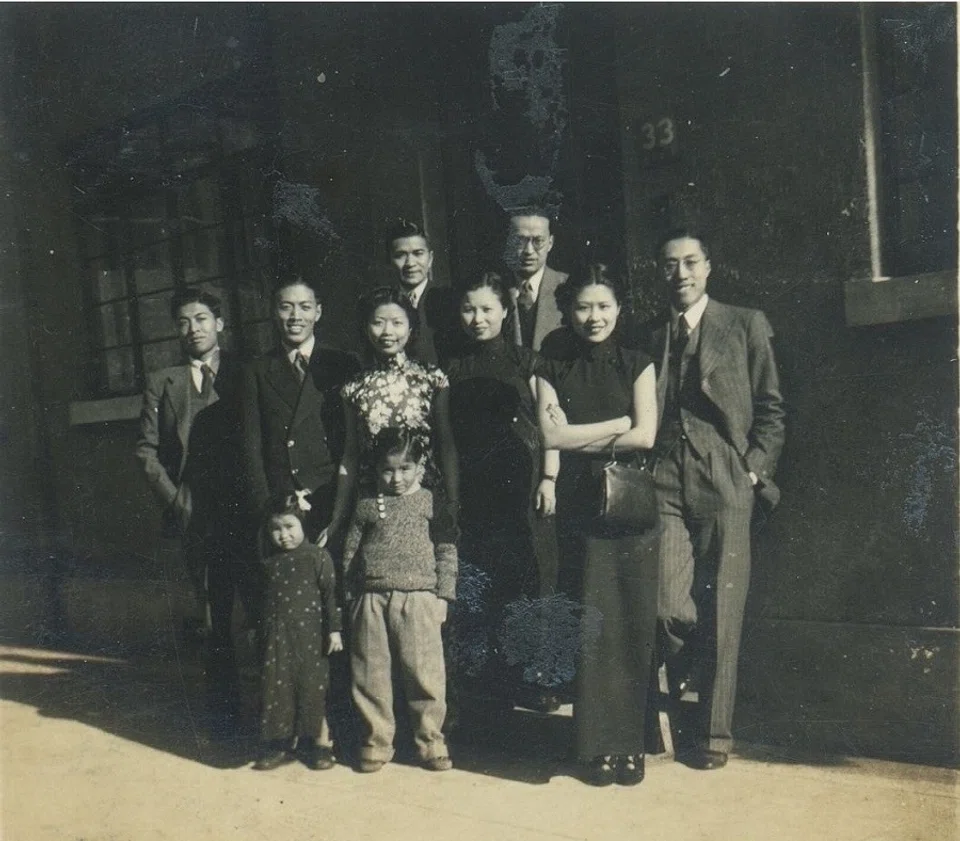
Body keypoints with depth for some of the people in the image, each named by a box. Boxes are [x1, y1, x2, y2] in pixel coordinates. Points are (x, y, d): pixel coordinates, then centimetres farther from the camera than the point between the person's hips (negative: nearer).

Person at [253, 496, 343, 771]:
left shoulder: (318, 557, -4)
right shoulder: (268, 562, 8)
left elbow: (331, 594, -5)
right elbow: (262, 600, 17)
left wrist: (334, 629, -8)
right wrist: (258, 632, 18)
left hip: (310, 634, -3)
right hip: (276, 636, 3)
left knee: (312, 689, 3)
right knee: (276, 689, 4)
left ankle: (312, 744, 16)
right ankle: (277, 745, 15)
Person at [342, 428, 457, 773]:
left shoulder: (430, 502, 3)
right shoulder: (367, 504, 7)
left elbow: (447, 550, 4)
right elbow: (350, 550, 11)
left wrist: (443, 595, 0)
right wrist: (352, 595, 8)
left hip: (418, 598, -2)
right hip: (372, 600, 2)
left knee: (424, 673, 0)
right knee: (371, 675, 8)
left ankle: (431, 741, 15)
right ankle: (377, 739, 22)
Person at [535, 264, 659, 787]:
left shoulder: (637, 366, 9)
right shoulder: (553, 372, 11)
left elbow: (644, 436, -3)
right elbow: (552, 436, -4)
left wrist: (581, 439, -3)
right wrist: (619, 423, -4)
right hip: (579, 509, 0)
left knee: (633, 625, -1)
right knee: (590, 626, -1)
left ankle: (629, 743, 11)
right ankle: (595, 745, 9)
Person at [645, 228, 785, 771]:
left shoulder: (746, 326, 8)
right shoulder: (650, 337, 15)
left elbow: (771, 408, 6)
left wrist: (755, 468, -4)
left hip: (726, 486, -2)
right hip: (665, 487, 2)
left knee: (721, 613, 0)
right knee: (667, 605, -10)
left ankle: (715, 732, 13)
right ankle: (690, 676, 21)